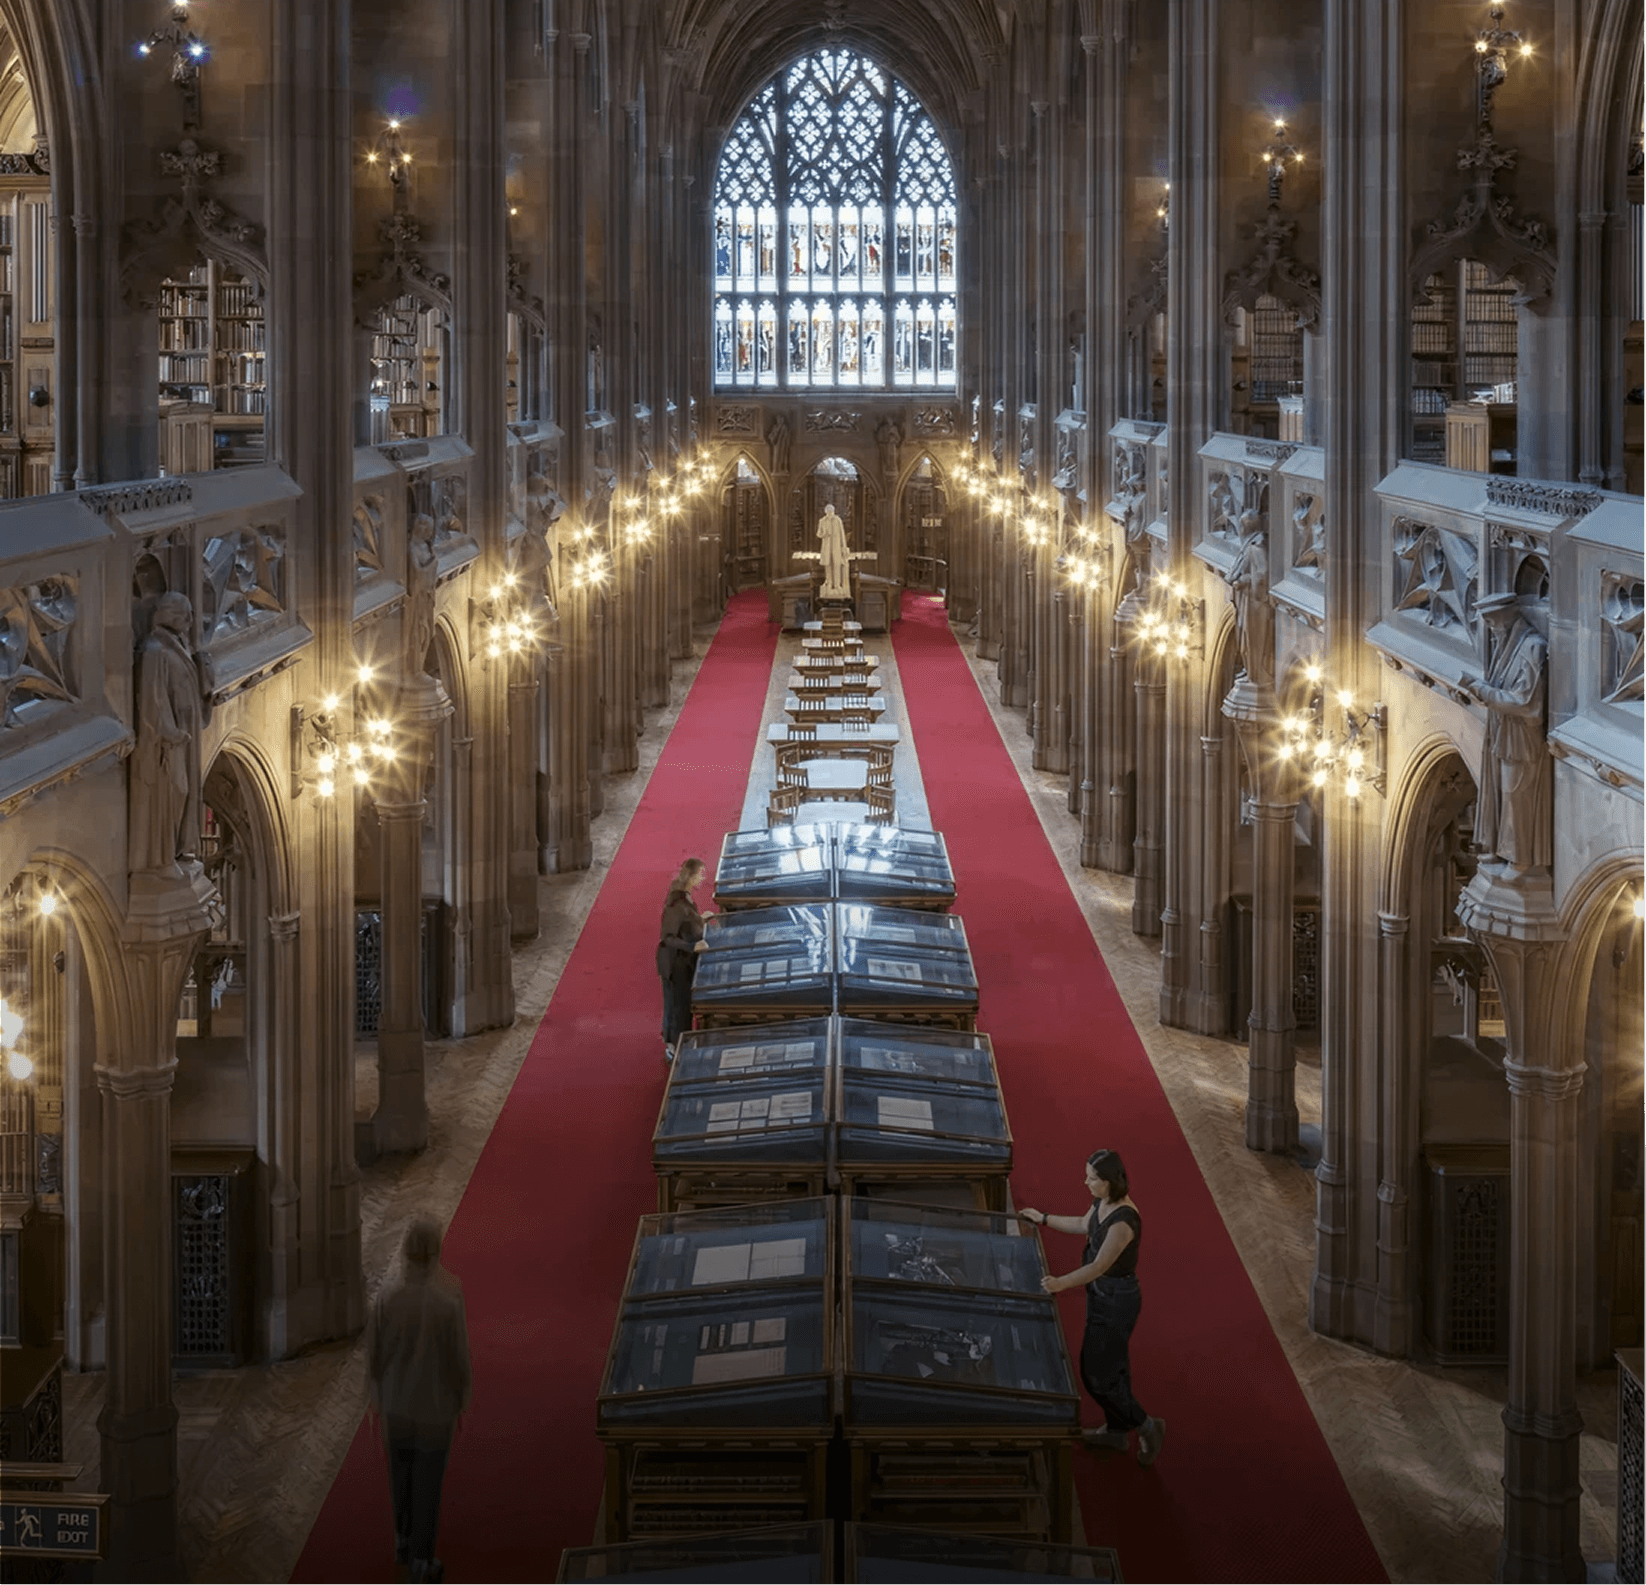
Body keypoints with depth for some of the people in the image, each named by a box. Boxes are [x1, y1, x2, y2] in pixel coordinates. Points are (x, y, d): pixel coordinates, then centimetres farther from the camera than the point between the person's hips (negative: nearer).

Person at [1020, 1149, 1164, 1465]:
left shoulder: (1124, 1220, -32)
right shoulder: (1103, 1202, -4)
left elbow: (1100, 1266, -35)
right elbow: (1084, 1225, 18)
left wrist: (1062, 1282, -45)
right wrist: (1044, 1219, 26)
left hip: (1117, 1301, -9)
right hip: (1102, 1293, 9)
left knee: (1096, 1374, 1)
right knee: (1112, 1365, 22)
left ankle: (1146, 1427, 16)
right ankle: (1117, 1432, 38)